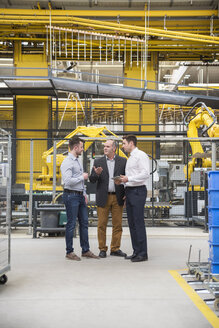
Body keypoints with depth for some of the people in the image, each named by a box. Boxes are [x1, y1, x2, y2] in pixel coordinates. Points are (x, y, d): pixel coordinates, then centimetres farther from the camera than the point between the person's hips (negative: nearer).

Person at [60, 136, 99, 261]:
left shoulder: (78, 161, 16)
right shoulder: (67, 162, -14)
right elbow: (68, 181, -23)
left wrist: (84, 193, 16)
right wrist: (82, 177, -12)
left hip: (80, 195, 9)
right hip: (71, 195, -9)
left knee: (84, 223, 10)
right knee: (71, 224, -2)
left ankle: (86, 250, 18)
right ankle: (69, 252, 8)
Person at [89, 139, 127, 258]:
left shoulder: (123, 161, 5)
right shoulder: (98, 162, 6)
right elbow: (92, 180, 4)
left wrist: (126, 194, -2)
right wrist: (96, 174, -18)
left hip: (118, 198, 0)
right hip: (103, 198, 0)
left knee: (117, 225, 4)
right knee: (102, 225, 1)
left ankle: (115, 249, 14)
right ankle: (102, 249, 11)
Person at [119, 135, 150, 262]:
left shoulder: (141, 155, -7)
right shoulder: (130, 158, 21)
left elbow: (146, 174, -17)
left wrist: (128, 179, -17)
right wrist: (123, 180, 7)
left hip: (138, 191, -10)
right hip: (129, 191, 10)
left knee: (139, 222, -10)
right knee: (132, 223, 9)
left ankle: (143, 253, -6)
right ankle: (136, 251, 15)